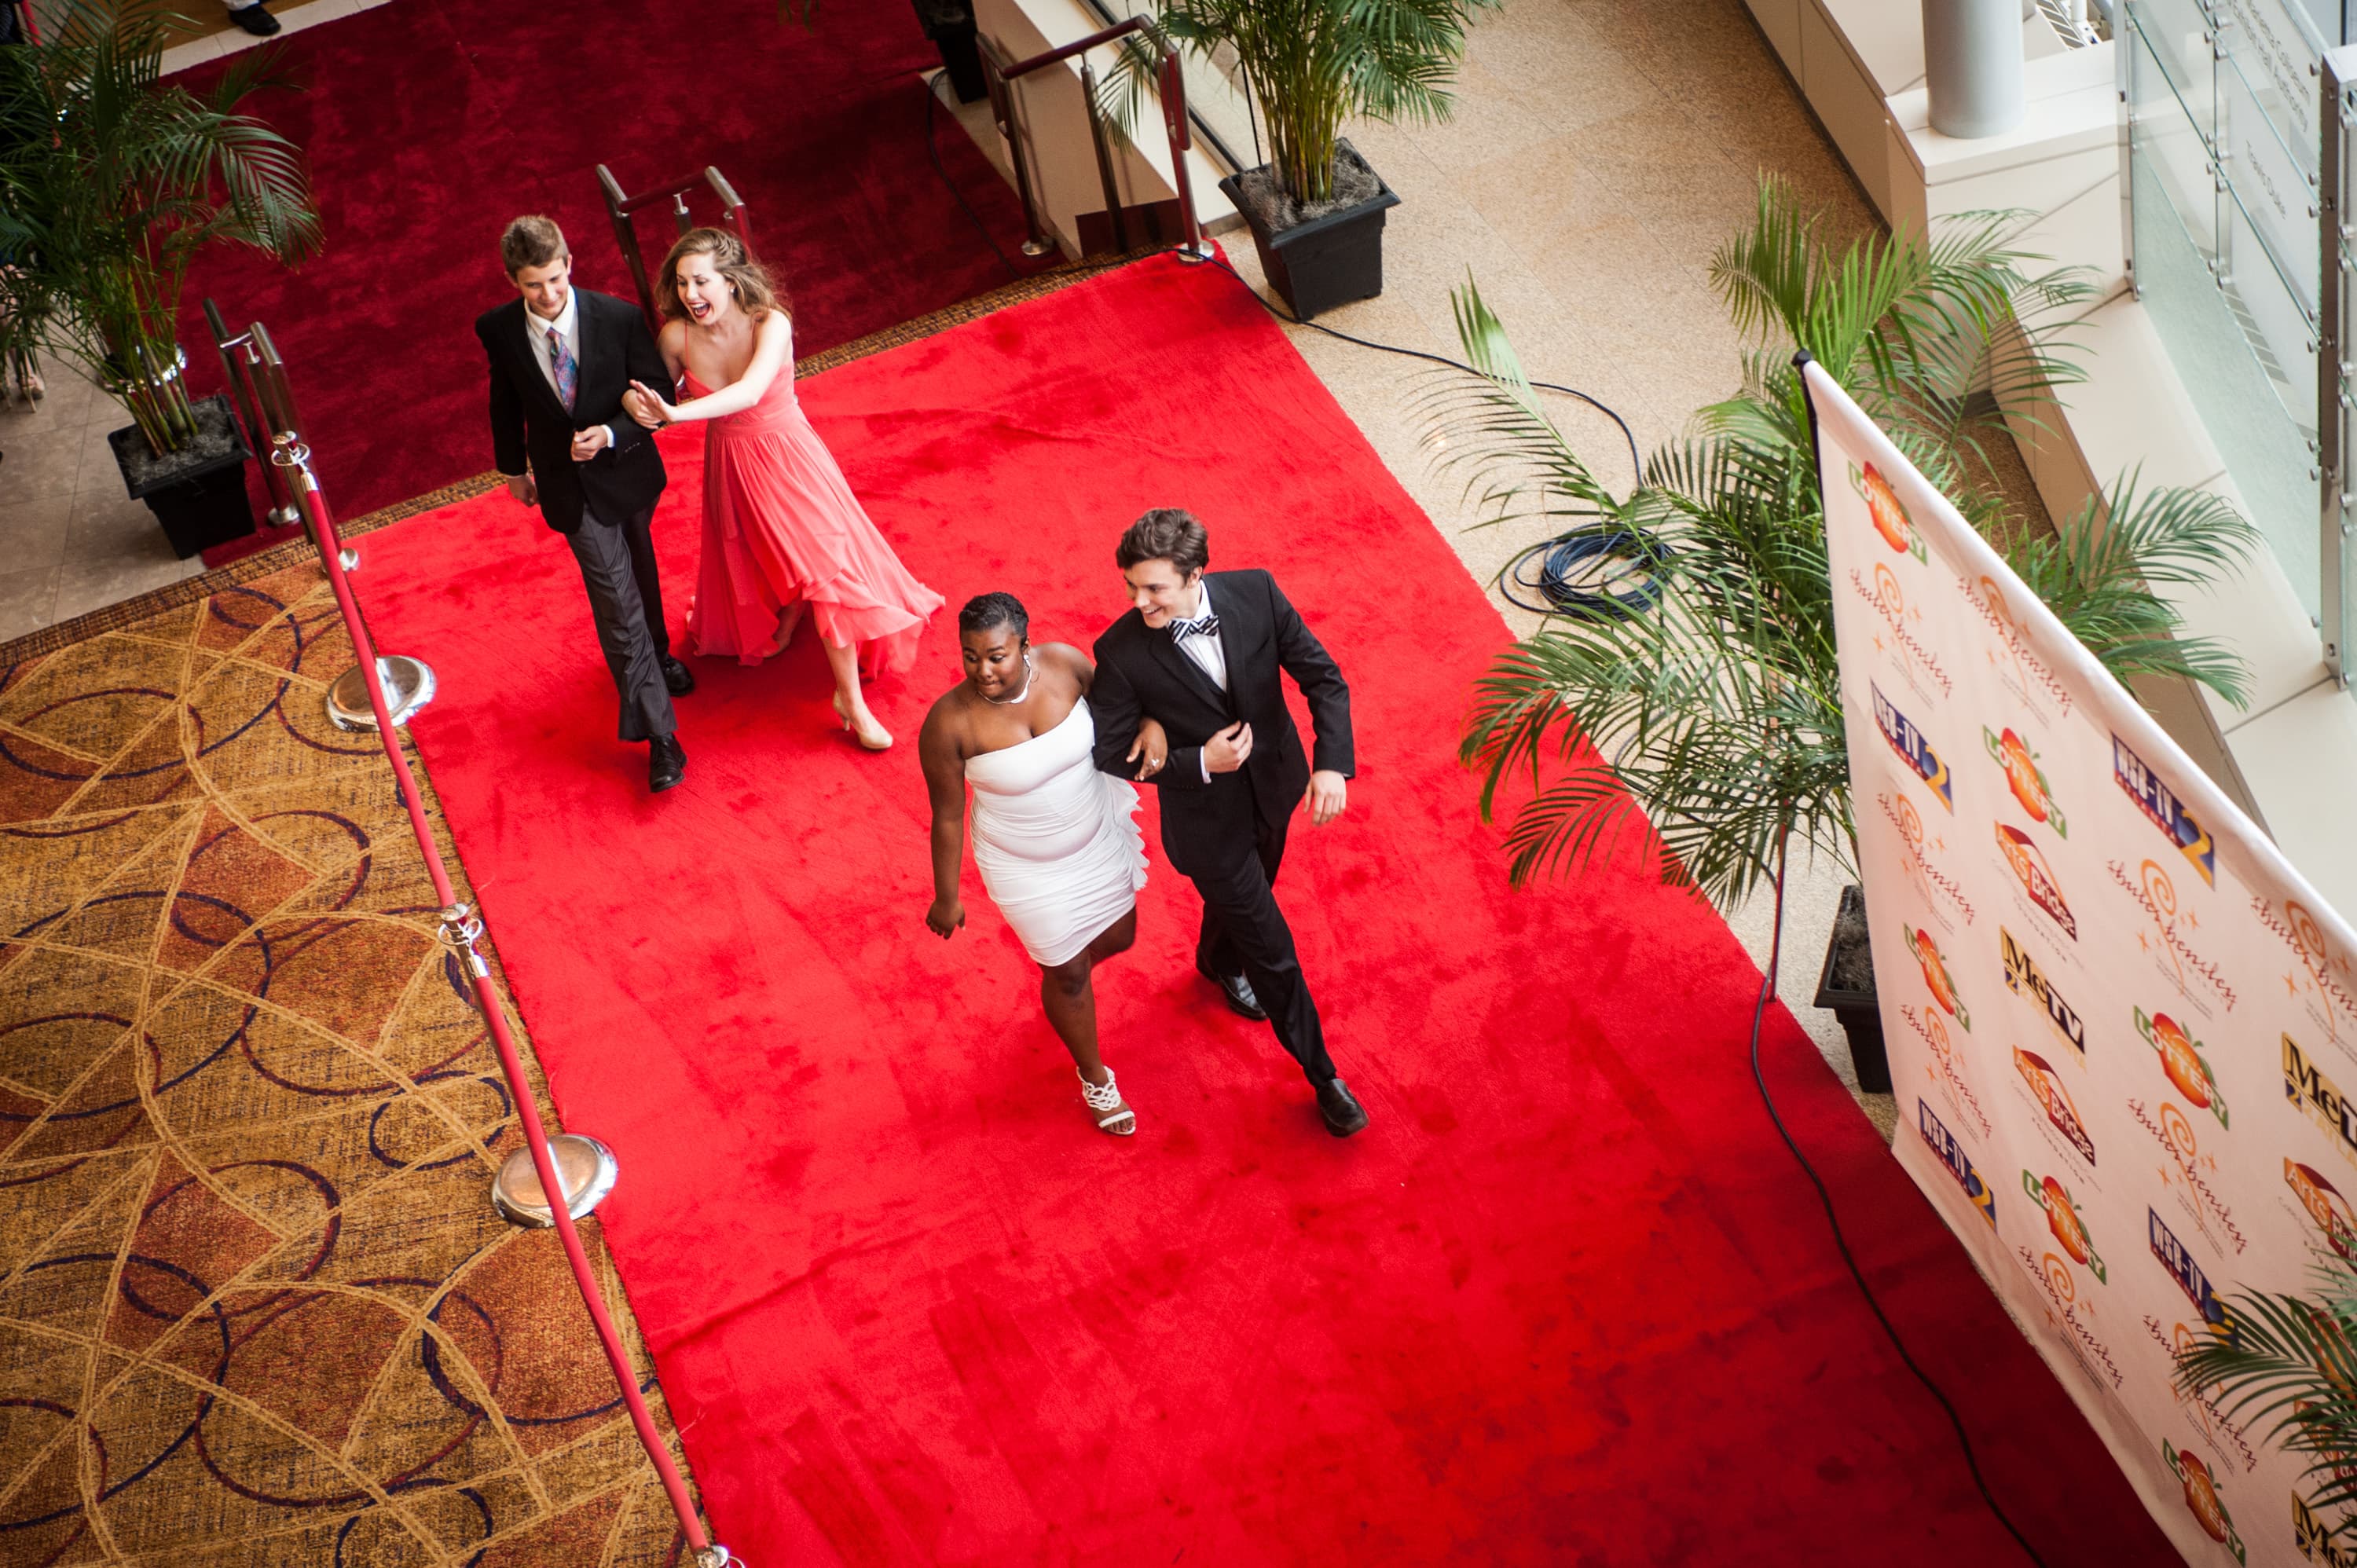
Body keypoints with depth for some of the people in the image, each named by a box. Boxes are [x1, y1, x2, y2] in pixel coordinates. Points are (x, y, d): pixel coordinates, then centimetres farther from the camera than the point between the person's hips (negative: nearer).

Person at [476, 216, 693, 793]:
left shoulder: (619, 318, -22)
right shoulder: (498, 330, -17)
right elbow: (506, 402, 1)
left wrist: (611, 435, -32)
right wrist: (514, 466, 15)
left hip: (626, 469, 1)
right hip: (569, 485, -1)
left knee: (639, 572, 28)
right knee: (617, 603, -5)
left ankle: (657, 655, 58)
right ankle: (660, 735, -2)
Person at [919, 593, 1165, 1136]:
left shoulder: (1063, 663, -23)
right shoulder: (949, 723, -30)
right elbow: (947, 816, -17)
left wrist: (1151, 722, -23)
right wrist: (946, 899, -6)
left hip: (1099, 836, 4)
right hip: (1028, 868, -4)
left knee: (1118, 938, 24)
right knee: (1068, 973, 15)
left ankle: (1061, 958, 63)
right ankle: (1094, 1077, 45)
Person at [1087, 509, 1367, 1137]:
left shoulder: (1255, 594, -24)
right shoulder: (1122, 652, -29)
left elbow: (1323, 678, -15)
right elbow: (1111, 754, -18)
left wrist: (1333, 763, -27)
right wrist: (1200, 763, -29)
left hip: (1274, 788, 4)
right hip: (1208, 818, -4)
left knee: (1245, 895, 33)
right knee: (1272, 950, 7)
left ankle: (1219, 962, 67)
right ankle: (1321, 1074, 28)